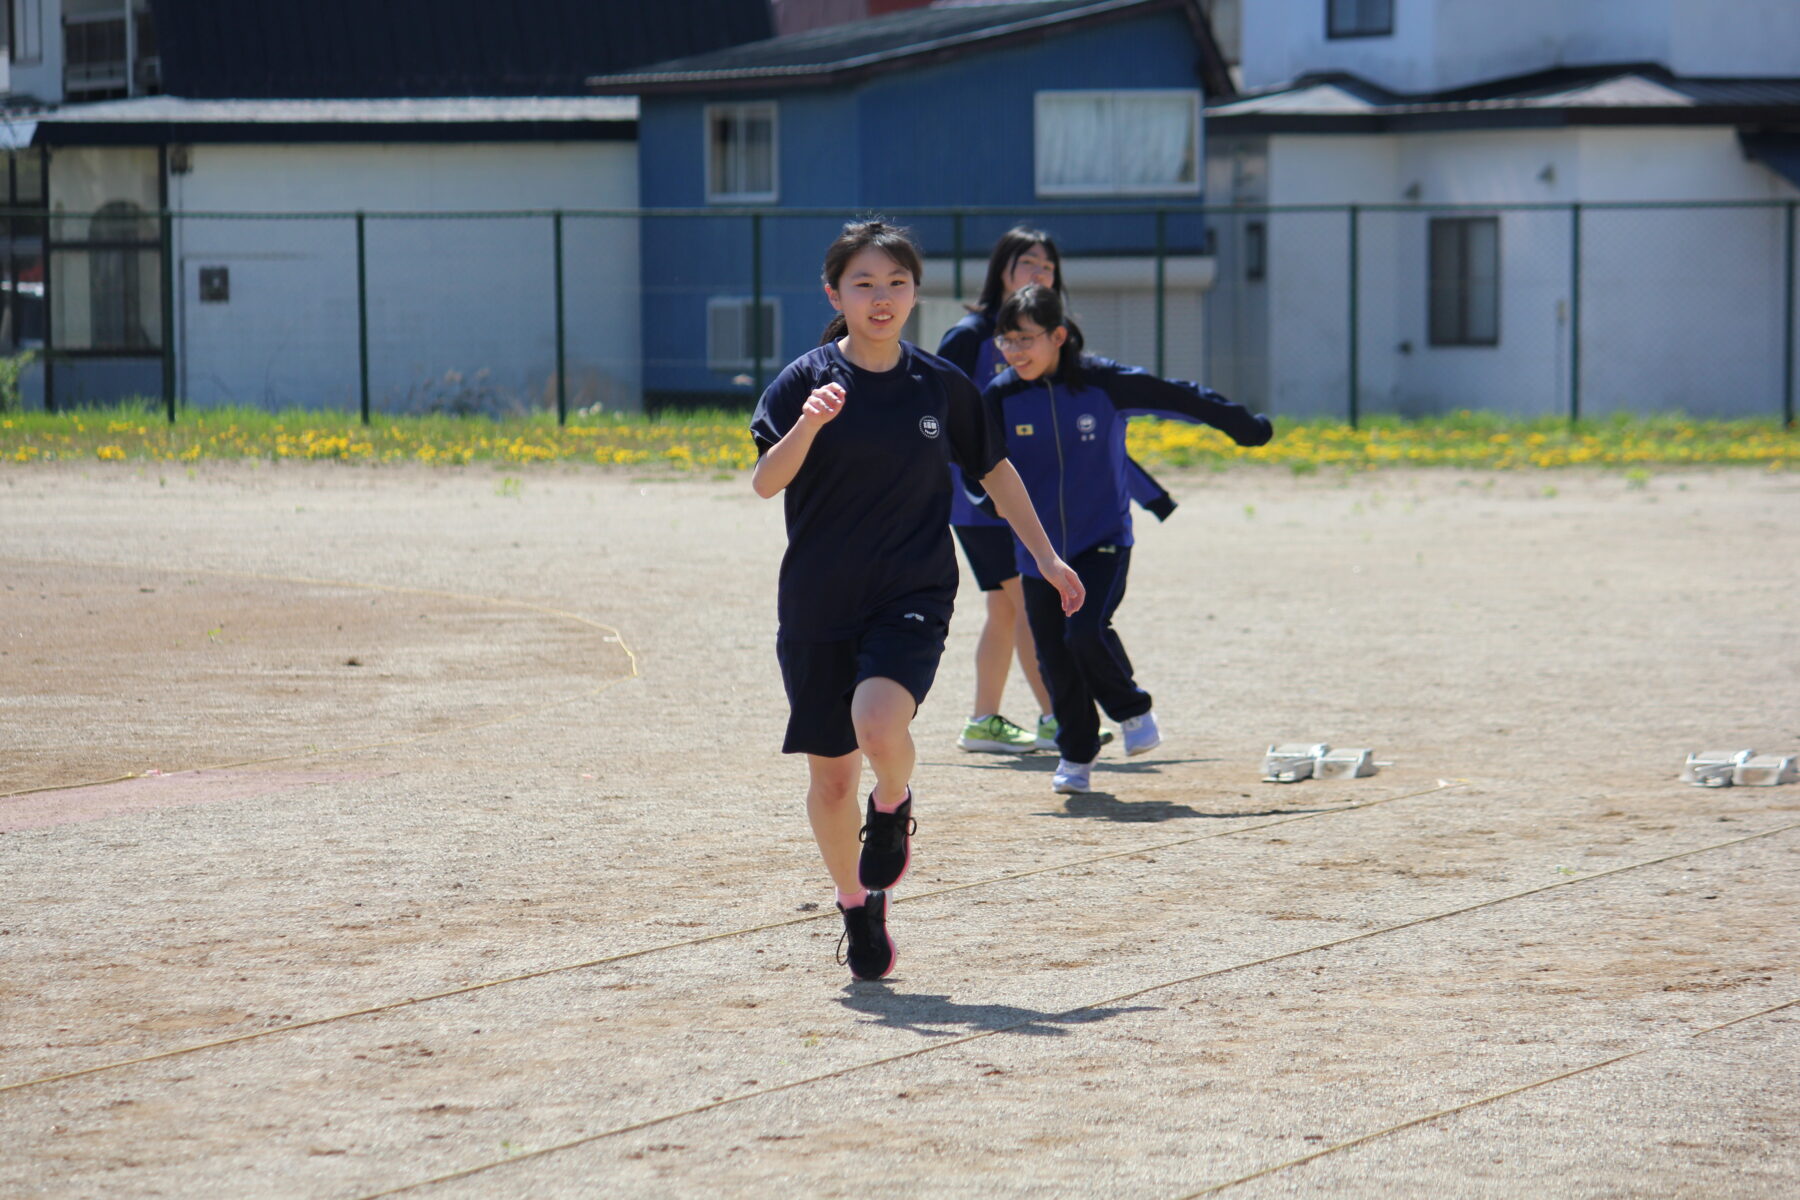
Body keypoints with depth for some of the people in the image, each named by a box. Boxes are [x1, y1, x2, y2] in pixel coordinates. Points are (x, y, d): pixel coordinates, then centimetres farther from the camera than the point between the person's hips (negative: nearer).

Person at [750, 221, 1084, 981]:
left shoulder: (941, 385, 3)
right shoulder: (807, 381, -4)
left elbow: (994, 470, 17)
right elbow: (765, 483, -16)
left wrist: (1045, 556, 17)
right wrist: (809, 424, -33)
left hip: (913, 596, 0)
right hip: (819, 604, 0)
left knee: (879, 724, -28)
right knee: (831, 776, 6)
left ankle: (894, 809, 6)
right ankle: (857, 907, 31)